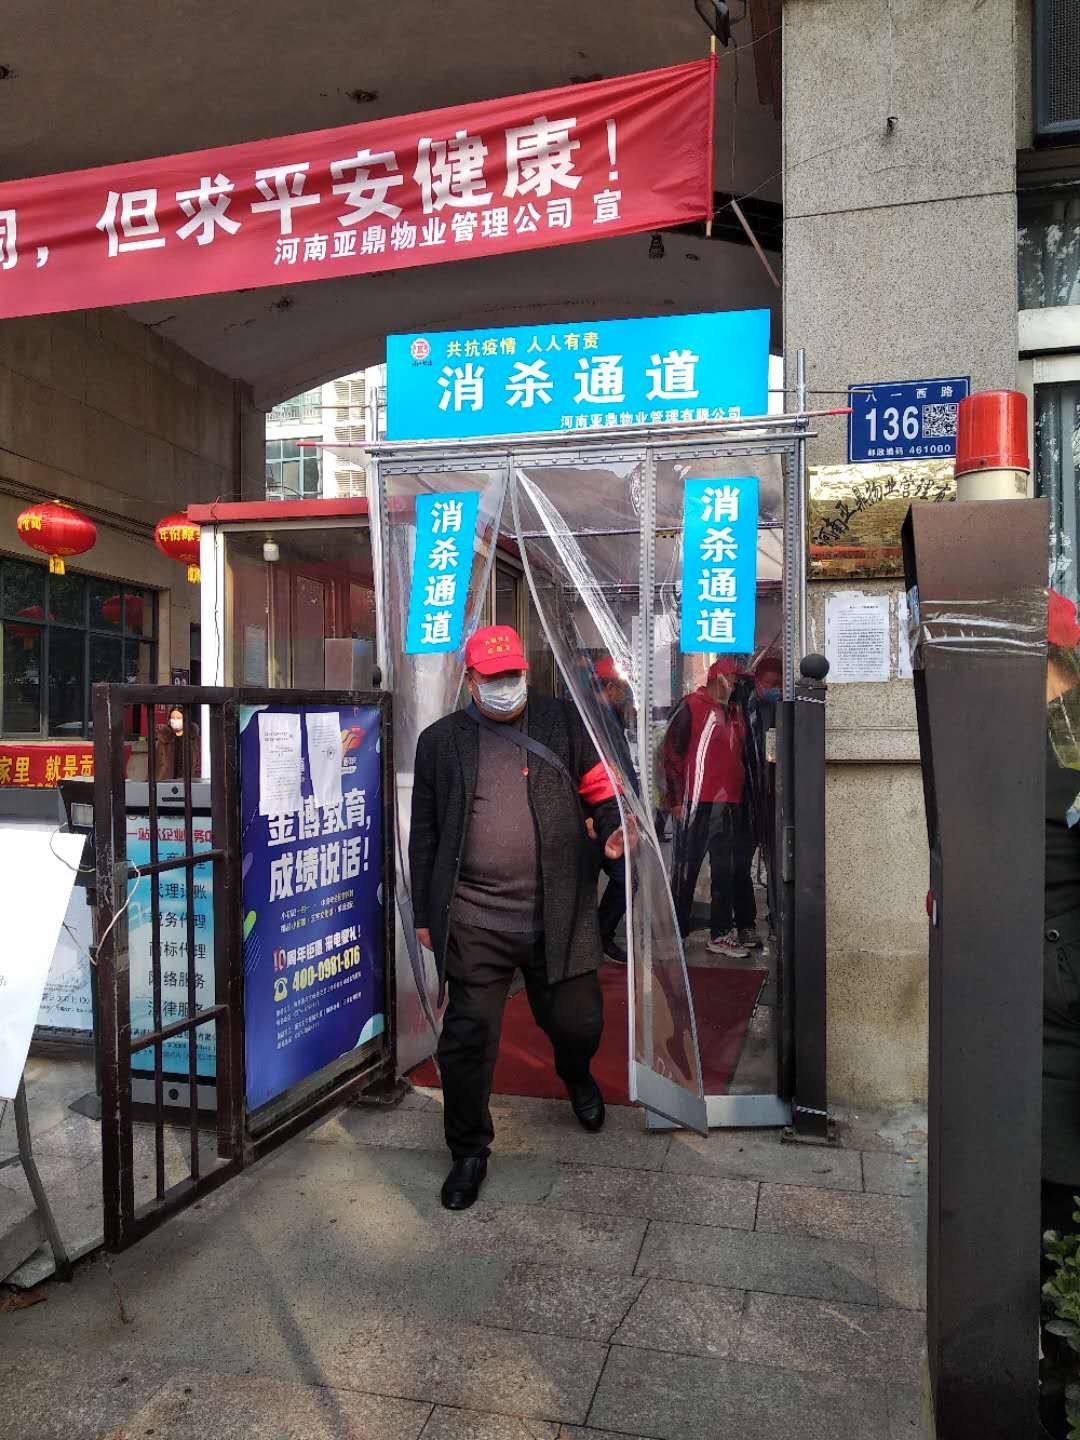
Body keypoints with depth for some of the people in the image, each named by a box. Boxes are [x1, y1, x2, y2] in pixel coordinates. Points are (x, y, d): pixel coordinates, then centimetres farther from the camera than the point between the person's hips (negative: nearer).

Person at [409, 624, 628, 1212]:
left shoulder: (563, 722, 7)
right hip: (473, 921, 0)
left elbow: (599, 785, 8)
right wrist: (425, 914, 10)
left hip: (558, 917, 0)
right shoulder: (440, 740, 8)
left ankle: (576, 1075, 48)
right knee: (467, 1038, 4)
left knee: (577, 1023, 11)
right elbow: (424, 833, 10)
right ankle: (468, 1151, 26)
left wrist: (613, 829, -14)